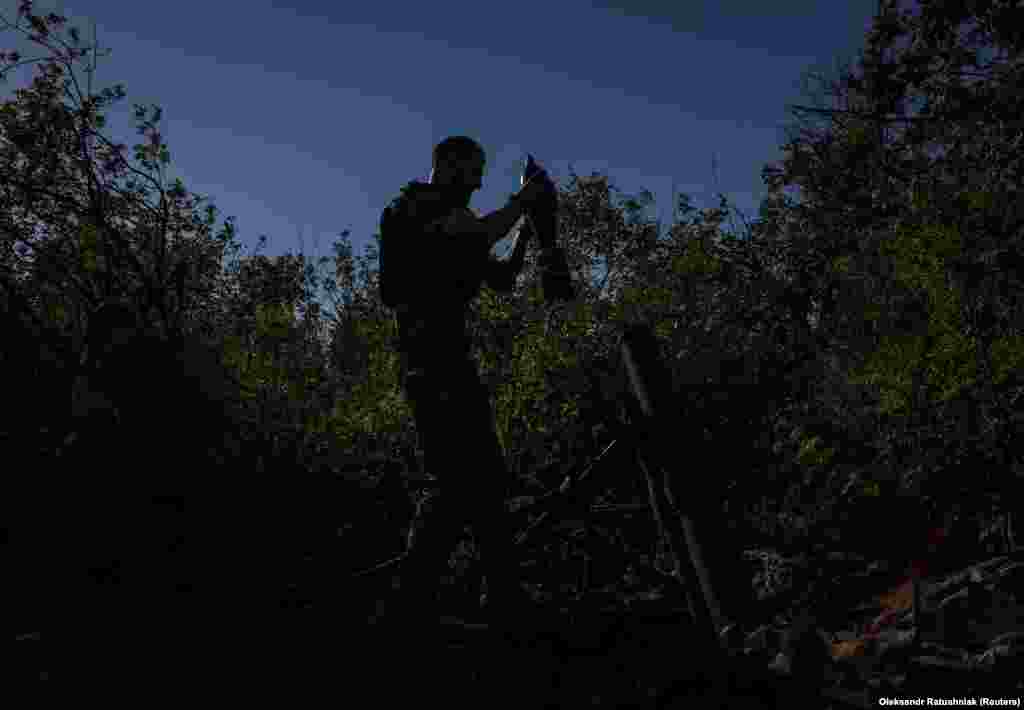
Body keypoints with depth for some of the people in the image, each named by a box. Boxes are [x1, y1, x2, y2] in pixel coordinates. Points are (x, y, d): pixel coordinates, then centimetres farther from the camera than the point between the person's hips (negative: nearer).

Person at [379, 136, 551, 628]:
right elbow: (483, 233, -17)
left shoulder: (450, 225, 28)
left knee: (487, 478, 6)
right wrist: (522, 200, 0)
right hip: (431, 356, -10)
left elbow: (503, 278, 26)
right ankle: (412, 597, -10)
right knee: (464, 480, -16)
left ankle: (507, 601, 10)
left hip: (450, 358, 10)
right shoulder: (418, 203, 0)